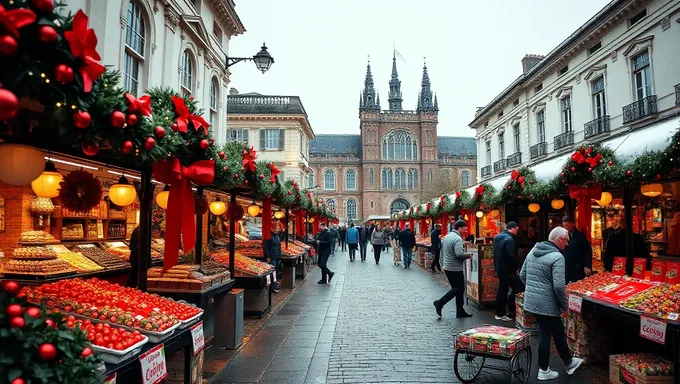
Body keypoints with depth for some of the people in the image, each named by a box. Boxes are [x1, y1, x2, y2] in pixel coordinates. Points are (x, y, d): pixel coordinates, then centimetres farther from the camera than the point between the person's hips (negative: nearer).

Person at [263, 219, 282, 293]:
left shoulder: (278, 236, 16)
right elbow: (265, 247, -12)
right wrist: (267, 256, -17)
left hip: (278, 257, 8)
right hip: (272, 257, -8)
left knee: (276, 271, 9)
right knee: (273, 272, -6)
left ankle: (275, 285, 16)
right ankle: (273, 287, -2)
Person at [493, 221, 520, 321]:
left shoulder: (497, 237, 11)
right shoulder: (509, 239, -17)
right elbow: (511, 256, -22)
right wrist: (516, 268, -11)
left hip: (499, 268, 9)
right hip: (508, 270, -9)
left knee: (502, 290, 13)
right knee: (515, 289, 1)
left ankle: (499, 313, 17)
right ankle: (510, 311, 4)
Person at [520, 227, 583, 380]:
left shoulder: (533, 251, 7)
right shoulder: (557, 257, -17)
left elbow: (522, 275, 12)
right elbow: (559, 286, -22)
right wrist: (565, 304, -7)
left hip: (531, 301, 8)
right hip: (546, 304, -8)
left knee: (558, 331, 21)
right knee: (545, 336, 9)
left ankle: (569, 362, 34)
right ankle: (544, 371, 26)